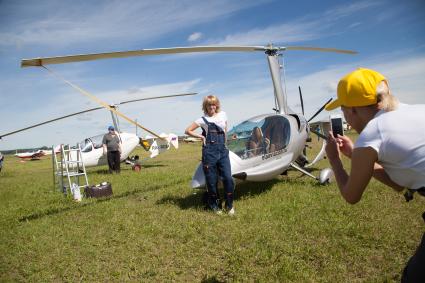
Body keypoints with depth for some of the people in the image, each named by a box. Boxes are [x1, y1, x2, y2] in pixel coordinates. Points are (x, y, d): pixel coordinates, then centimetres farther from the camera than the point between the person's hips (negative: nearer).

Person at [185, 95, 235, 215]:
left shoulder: (222, 115, 11)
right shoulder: (203, 120, 1)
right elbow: (188, 130, 5)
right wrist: (201, 136, -2)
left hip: (223, 151, 3)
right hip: (209, 151, -3)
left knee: (228, 178, -5)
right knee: (212, 181, 3)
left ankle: (229, 205, 13)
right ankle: (214, 205, 21)